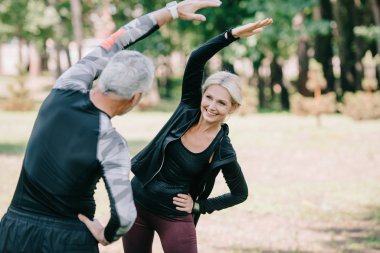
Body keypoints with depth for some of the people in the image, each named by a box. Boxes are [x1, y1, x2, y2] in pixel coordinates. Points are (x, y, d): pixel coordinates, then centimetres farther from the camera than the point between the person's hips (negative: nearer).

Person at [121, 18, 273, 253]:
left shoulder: (223, 151, -13)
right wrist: (232, 34, -29)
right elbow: (196, 60, -19)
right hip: (137, 204, 3)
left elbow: (240, 194, 2)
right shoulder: (190, 108, -7)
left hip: (175, 216, -3)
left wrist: (199, 206, -5)